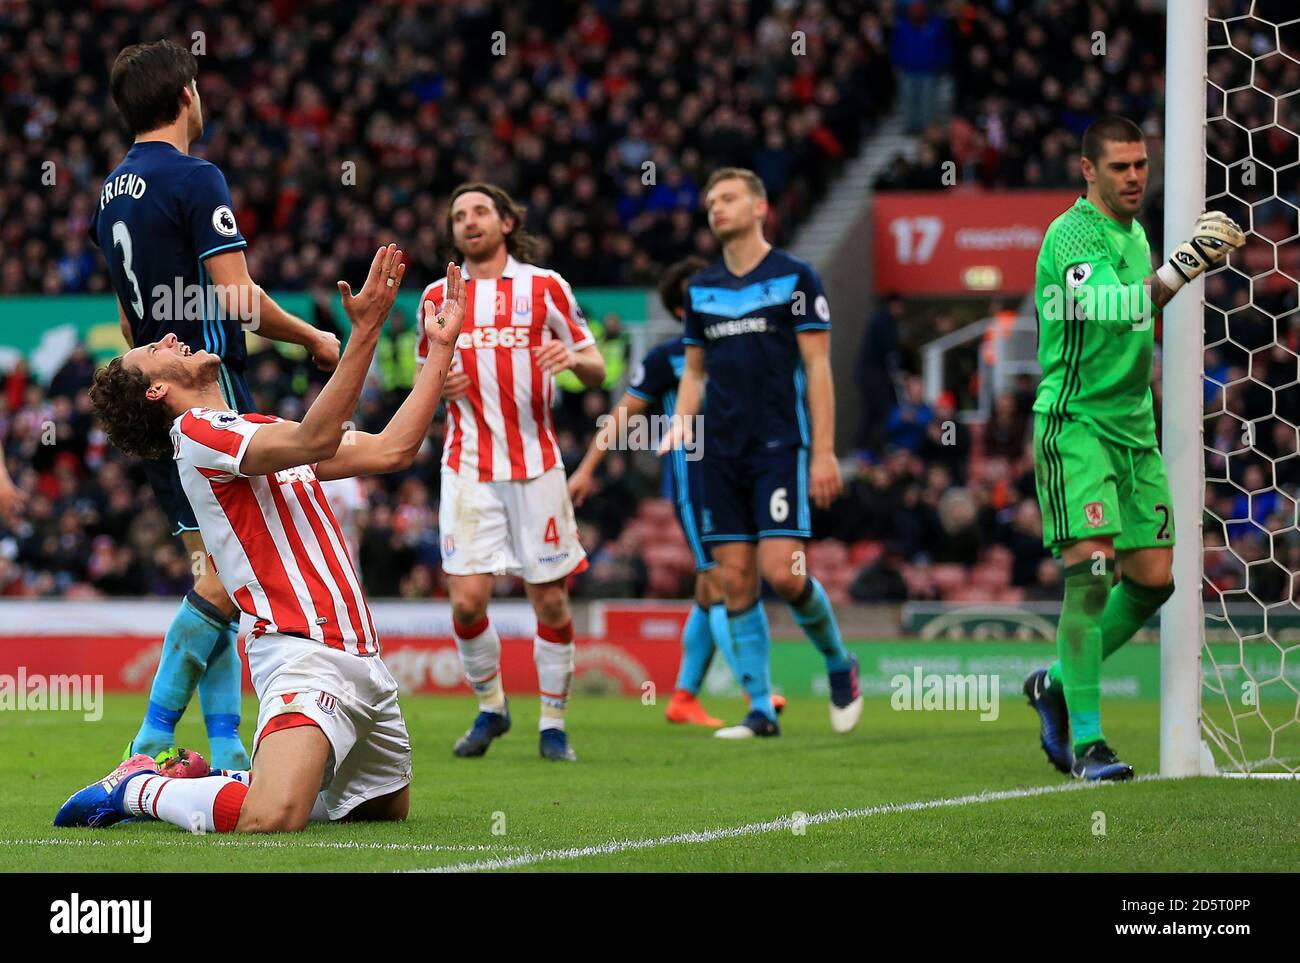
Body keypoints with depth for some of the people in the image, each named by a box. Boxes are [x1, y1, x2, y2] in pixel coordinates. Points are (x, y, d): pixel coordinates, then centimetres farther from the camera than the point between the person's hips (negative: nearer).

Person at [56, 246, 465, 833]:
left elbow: (390, 450, 19)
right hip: (302, 651, -9)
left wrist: (441, 347, 18)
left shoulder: (261, 430, 22)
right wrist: (364, 330, -29)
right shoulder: (197, 432, -6)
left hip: (360, 656, 9)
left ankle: (223, 782, 26)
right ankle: (141, 788, 0)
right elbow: (314, 441, -23)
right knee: (269, 820, -29)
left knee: (388, 806, 17)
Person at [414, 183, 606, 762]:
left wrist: (573, 358, -16)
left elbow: (596, 370, 7)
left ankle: (553, 724, 13)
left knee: (550, 600, 0)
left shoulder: (545, 287, 4)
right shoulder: (439, 298, 9)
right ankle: (490, 708, 13)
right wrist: (437, 385, -3)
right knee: (467, 598, -9)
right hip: (468, 468, 1)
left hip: (535, 464, -1)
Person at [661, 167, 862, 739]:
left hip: (780, 446, -5)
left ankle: (838, 664, 10)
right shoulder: (701, 289, 13)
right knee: (736, 579, 1)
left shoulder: (795, 278, -1)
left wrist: (824, 452, -10)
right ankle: (761, 709, 6)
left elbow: (817, 368, -4)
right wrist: (681, 425, 1)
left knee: (782, 572, -15)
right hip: (722, 452, 5)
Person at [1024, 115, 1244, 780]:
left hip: (1133, 426, 8)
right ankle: (1086, 739, -13)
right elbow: (1118, 306, -30)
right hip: (1075, 422, -8)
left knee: (1154, 576, 4)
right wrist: (1182, 266, -37)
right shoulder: (1070, 236, -14)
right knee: (1092, 570, -16)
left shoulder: (1134, 233, 15)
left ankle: (1057, 684, 23)